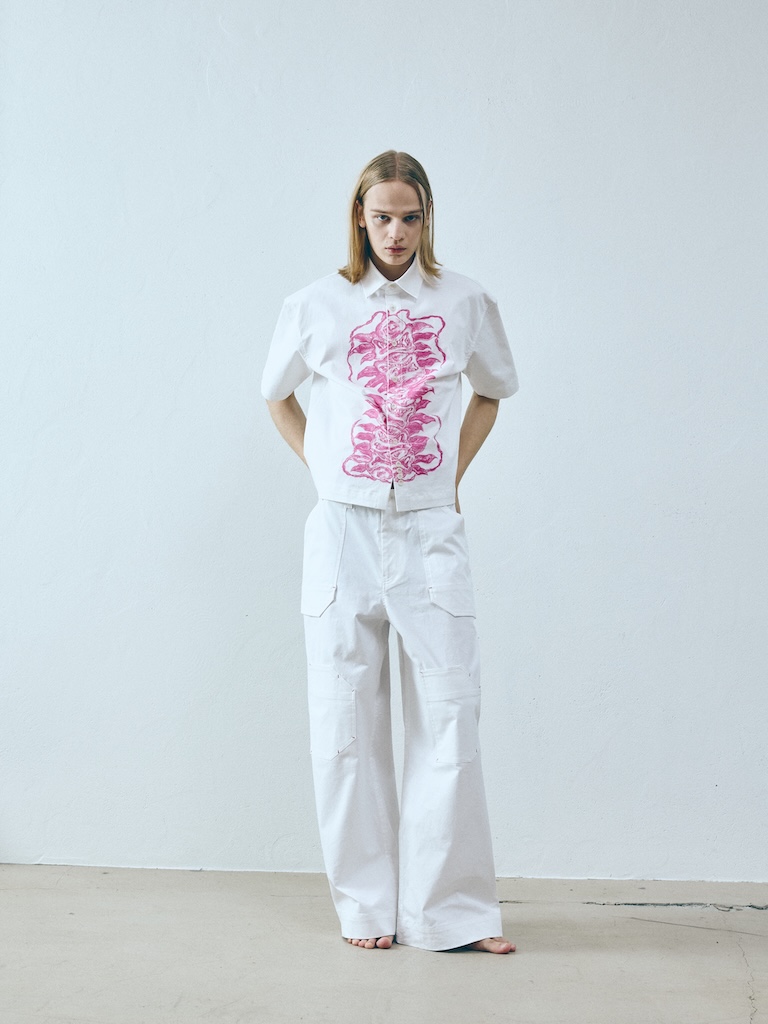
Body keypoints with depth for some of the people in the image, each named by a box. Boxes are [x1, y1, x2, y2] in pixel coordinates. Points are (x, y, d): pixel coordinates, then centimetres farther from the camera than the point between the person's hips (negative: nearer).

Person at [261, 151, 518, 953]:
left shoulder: (464, 304, 4)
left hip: (430, 531, 0)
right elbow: (277, 396, 18)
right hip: (343, 529, 0)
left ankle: (450, 908, 9)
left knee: (448, 715, -2)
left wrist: (454, 473, 10)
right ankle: (367, 904, 17)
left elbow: (492, 391, 20)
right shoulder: (317, 306, 3)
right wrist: (322, 469, 7)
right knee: (347, 721, 4)